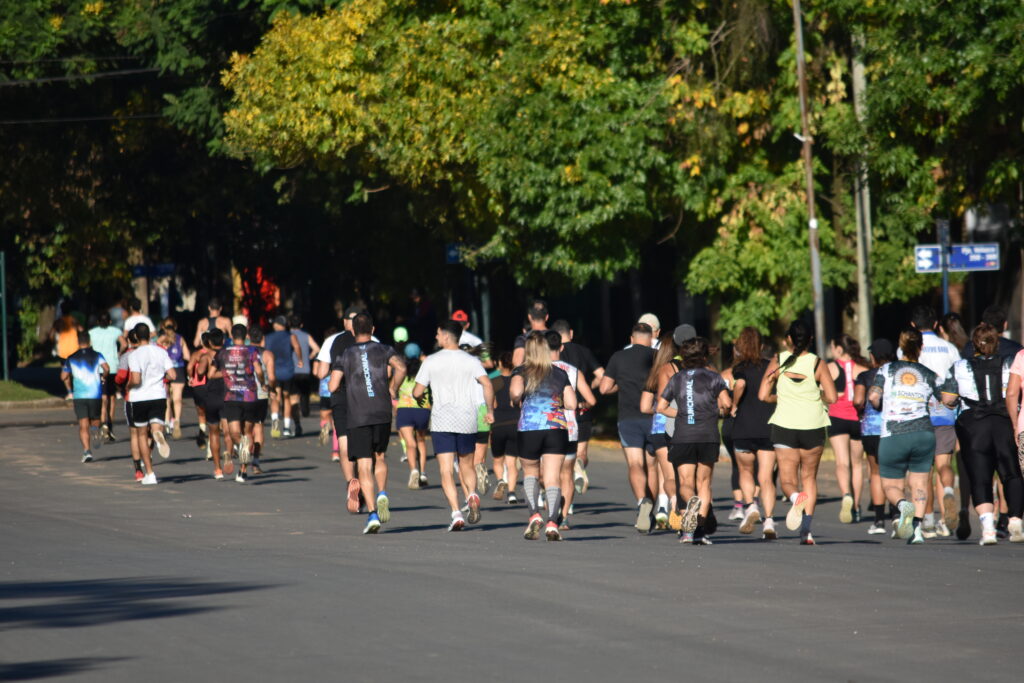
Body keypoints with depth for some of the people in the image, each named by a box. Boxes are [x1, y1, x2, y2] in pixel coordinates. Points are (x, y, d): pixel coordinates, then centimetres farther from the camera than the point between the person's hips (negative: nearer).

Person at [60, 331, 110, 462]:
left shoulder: (71, 358, 8)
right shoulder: (97, 355, 4)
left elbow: (64, 376, 7)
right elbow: (106, 368, -11)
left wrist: (70, 390, 23)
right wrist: (103, 377, 10)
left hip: (79, 395, 0)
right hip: (95, 394, 0)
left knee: (83, 425, -3)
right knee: (95, 421, 15)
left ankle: (86, 450, -19)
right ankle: (95, 430, -20)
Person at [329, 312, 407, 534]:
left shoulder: (345, 356, 6)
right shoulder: (383, 350, 7)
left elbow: (333, 386, -3)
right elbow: (400, 368, -12)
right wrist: (393, 390, 4)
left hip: (357, 418, -1)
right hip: (382, 413, 1)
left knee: (364, 466, -2)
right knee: (379, 457, 21)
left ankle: (372, 514, -13)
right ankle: (382, 494, -5)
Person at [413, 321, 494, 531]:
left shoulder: (431, 361, 1)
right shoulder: (470, 361, 4)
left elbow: (417, 392, 1)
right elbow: (487, 384, -9)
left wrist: (420, 398, 25)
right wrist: (490, 411, 1)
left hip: (441, 423, -2)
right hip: (467, 421, 2)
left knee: (446, 472, -2)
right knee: (467, 465, 19)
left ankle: (456, 514, -17)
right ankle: (473, 494, -10)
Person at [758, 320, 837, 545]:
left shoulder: (778, 362, -1)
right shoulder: (817, 364, -3)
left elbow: (763, 395, -4)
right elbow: (831, 397, -9)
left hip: (784, 425, 0)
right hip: (813, 426, 0)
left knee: (787, 479, 5)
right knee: (809, 477, 13)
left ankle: (796, 497, -32)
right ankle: (806, 530, 3)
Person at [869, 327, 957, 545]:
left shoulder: (887, 369, 3)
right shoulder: (929, 375, 7)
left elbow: (873, 396, -7)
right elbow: (949, 398, -1)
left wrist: (880, 408, 14)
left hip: (893, 435, -1)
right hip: (923, 433, 1)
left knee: (891, 486, 9)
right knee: (919, 482, 11)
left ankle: (903, 505, -24)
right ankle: (917, 526, -6)